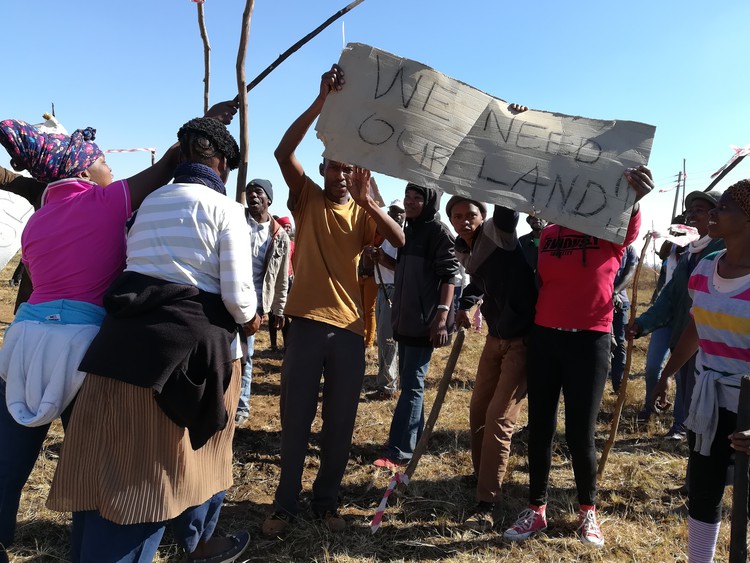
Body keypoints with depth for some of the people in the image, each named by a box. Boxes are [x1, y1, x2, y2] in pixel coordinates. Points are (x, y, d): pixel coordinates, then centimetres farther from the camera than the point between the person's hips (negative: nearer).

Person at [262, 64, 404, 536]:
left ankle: (327, 502, 27)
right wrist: (321, 101, -18)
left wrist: (366, 199, -21)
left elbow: (400, 240, -10)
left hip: (349, 327, 2)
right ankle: (286, 505, 22)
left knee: (340, 424, 9)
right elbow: (284, 152, -11)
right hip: (308, 323, -1)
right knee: (296, 421, 7)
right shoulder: (308, 200, 4)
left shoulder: (363, 213, 7)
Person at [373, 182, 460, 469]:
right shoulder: (409, 230, 16)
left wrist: (442, 316, -22)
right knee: (409, 382, 14)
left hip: (426, 321, -9)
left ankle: (399, 450, -2)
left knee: (412, 385, -6)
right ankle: (414, 440, 25)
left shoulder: (438, 232, -9)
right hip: (406, 319, 9)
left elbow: (449, 275, -15)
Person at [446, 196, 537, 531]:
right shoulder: (463, 251, 6)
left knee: (498, 419, -9)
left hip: (523, 339, -8)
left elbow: (507, 208, -35)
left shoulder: (498, 232, -15)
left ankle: (487, 504, 2)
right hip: (496, 337, 8)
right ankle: (483, 479, 36)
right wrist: (465, 306, 5)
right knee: (478, 412, 14)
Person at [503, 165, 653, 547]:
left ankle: (588, 511, 26)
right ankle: (536, 509, 23)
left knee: (580, 432, 2)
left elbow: (631, 227, -30)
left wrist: (635, 200, -53)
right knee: (539, 426, 8)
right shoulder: (548, 234, 7)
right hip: (544, 337, 4)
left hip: (590, 341, -3)